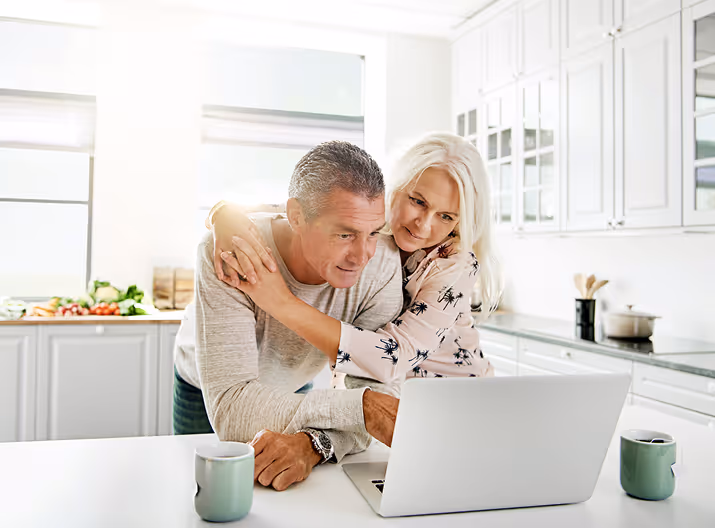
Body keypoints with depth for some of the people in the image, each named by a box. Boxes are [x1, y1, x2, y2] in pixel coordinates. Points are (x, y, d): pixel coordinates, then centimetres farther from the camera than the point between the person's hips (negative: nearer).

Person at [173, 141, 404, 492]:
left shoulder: (383, 264, -31)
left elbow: (377, 388, -31)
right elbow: (230, 410, -43)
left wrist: (313, 443, -50)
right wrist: (357, 406, -50)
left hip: (292, 389, 2)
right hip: (204, 393, -1)